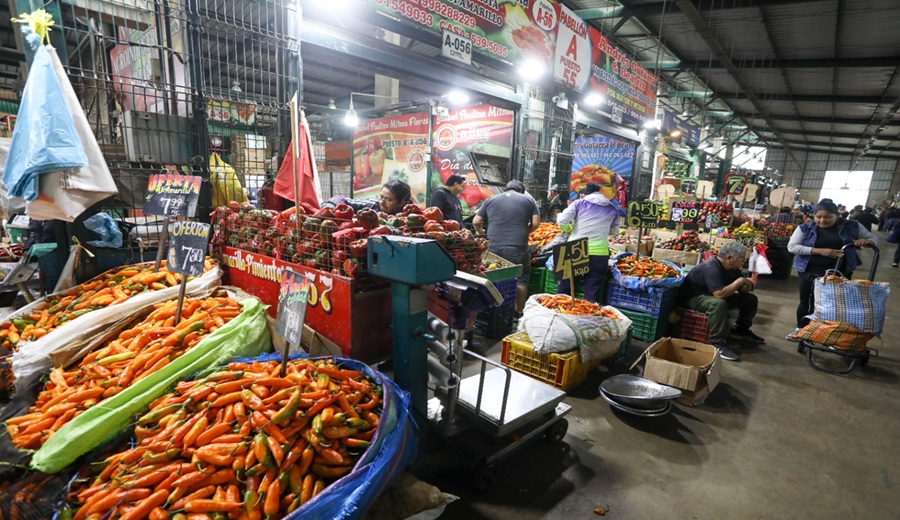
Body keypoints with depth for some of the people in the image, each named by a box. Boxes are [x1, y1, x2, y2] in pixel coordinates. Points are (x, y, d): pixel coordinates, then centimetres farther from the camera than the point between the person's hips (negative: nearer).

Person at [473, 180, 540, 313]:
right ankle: (519, 311, 15)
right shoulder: (528, 200, 11)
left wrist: (480, 231, 33)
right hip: (518, 248, -2)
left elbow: (476, 221, 13)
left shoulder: (491, 199, 14)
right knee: (521, 279, 11)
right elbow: (535, 223, 4)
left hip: (494, 247, 2)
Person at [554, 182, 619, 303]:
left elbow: (561, 220, -6)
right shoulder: (612, 208, 13)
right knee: (592, 295, 6)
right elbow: (614, 231, 20)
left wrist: (568, 229, 14)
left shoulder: (580, 203, 5)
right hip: (599, 253, 1)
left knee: (563, 288, 13)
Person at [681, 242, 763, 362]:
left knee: (751, 299, 8)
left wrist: (747, 285, -17)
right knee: (719, 303, -40)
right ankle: (717, 344, -32)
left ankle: (740, 330, 26)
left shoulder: (733, 268, -1)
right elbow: (719, 294, -38)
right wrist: (741, 280, -27)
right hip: (695, 297, -10)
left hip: (716, 296, 10)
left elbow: (740, 289, 8)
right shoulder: (711, 268, -29)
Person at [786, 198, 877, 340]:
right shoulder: (805, 228, -4)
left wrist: (866, 241, -14)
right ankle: (801, 328, 27)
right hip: (810, 272, -1)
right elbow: (792, 246, -10)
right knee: (806, 302, 9)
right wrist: (819, 251, -20)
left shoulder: (851, 226, 2)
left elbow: (874, 238, 11)